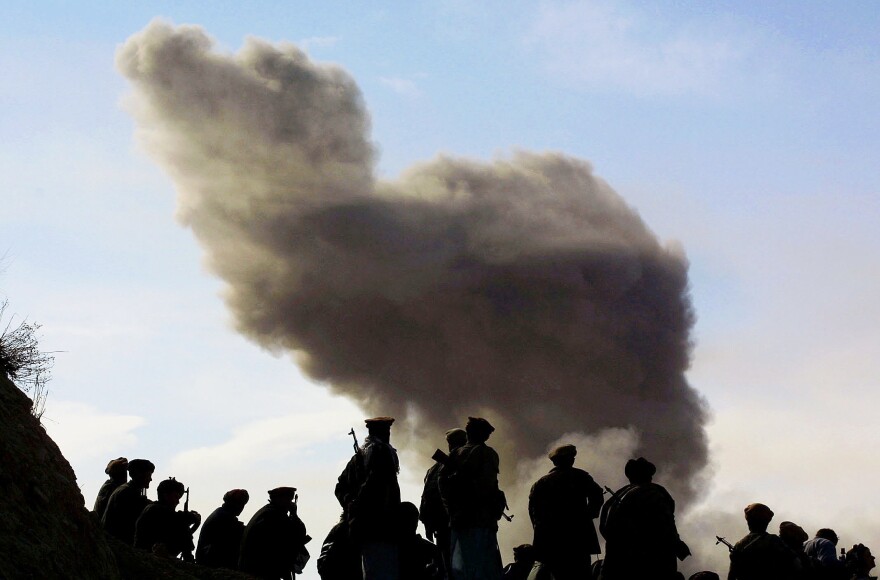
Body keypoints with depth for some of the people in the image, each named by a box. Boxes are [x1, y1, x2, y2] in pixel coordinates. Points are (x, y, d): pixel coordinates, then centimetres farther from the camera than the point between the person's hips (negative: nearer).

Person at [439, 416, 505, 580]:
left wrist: (452, 508, 12)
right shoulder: (487, 453, -2)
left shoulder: (456, 454, 13)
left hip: (458, 519, 6)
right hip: (482, 518, -6)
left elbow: (443, 481, 6)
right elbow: (487, 484, -14)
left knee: (459, 567, 10)